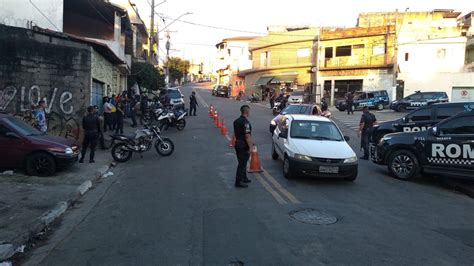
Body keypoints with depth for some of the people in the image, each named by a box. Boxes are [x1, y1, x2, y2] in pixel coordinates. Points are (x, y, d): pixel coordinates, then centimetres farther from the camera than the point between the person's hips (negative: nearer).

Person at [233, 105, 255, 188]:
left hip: (237, 143, 9)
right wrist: (250, 147, -18)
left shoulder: (236, 121, 8)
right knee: (242, 163, -3)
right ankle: (238, 182, 0)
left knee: (242, 162, 20)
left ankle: (243, 178, 32)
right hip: (244, 145, -9)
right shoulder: (245, 122, -20)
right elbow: (247, 136, -24)